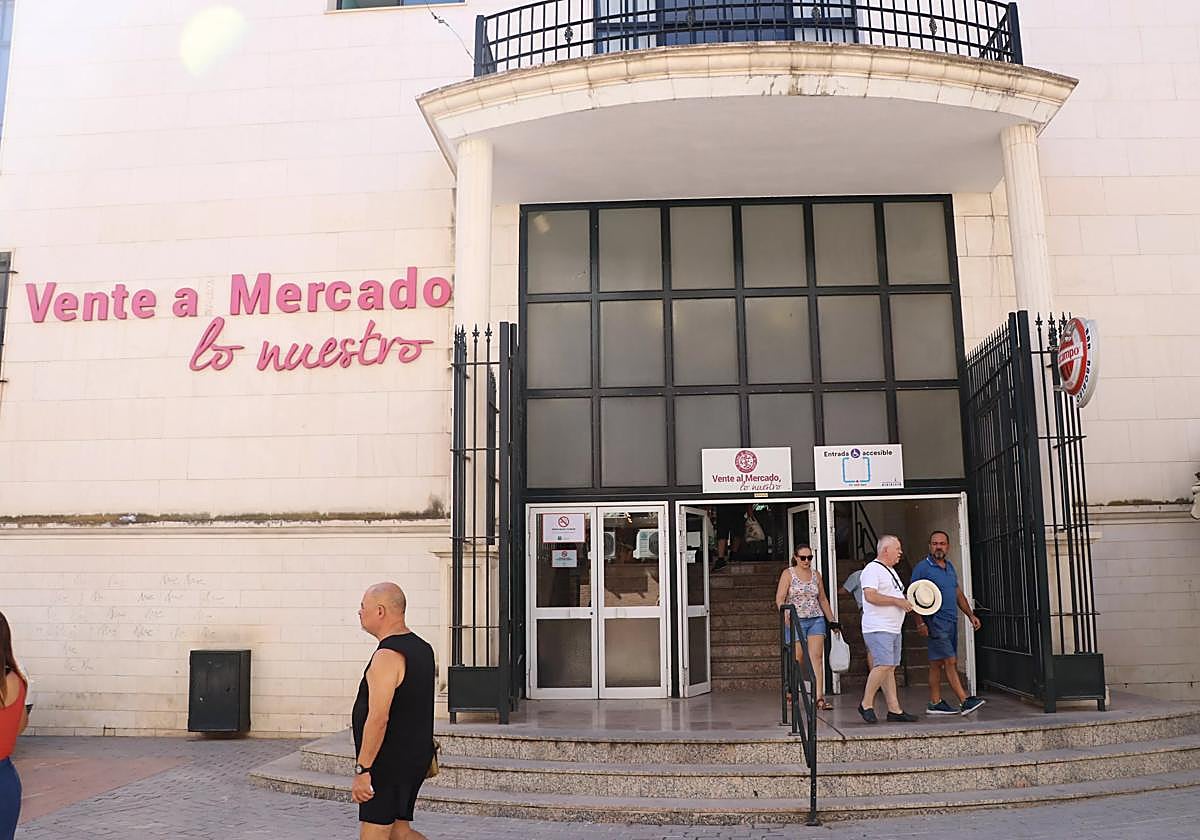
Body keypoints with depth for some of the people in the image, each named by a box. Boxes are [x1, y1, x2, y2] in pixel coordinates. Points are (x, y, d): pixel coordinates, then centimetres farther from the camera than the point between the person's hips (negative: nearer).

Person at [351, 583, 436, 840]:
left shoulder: (387, 656, -20)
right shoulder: (422, 648, 11)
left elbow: (378, 719, -25)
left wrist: (362, 770, -22)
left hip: (389, 762, -9)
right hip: (415, 757, 9)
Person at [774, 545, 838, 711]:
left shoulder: (816, 574, 12)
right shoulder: (788, 573, -1)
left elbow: (822, 599, 20)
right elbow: (779, 599, -9)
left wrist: (832, 620, 18)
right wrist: (785, 614, -27)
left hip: (816, 620, 3)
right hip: (795, 621, -3)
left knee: (817, 657, -8)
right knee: (797, 660, -1)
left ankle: (819, 697, -11)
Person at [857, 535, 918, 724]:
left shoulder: (891, 571, 21)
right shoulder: (872, 569, -11)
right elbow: (870, 596, -22)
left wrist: (908, 602, 12)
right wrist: (897, 601, -18)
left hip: (893, 628, 10)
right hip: (878, 628, -10)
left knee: (890, 668, 8)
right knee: (884, 666, -16)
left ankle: (894, 710, 9)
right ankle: (866, 704, -4)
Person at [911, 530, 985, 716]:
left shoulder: (949, 567, 16)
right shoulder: (922, 568, -7)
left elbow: (959, 594, 23)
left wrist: (970, 615, 16)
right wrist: (920, 622, -17)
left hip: (951, 622, 7)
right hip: (935, 622, -7)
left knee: (937, 664, 10)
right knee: (950, 662, -10)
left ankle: (935, 703, 13)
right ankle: (964, 701, -11)